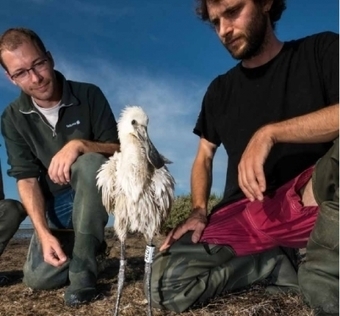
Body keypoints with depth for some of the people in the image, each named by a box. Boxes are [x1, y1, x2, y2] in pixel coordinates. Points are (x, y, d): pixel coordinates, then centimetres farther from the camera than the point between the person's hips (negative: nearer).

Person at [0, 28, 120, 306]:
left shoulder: (88, 95, -14)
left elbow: (118, 149, -13)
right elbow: (27, 179, -11)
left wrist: (79, 144, -34)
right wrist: (44, 234, -24)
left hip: (95, 193, -3)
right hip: (55, 204, 3)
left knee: (90, 162, -36)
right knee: (38, 277, -10)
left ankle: (83, 265, -23)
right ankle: (90, 245, 21)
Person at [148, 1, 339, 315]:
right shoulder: (220, 90, 17)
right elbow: (204, 158, 20)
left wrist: (270, 133, -20)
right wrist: (199, 212, 3)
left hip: (313, 198, -4)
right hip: (242, 215, 4)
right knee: (168, 283, -19)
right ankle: (278, 262, -2)